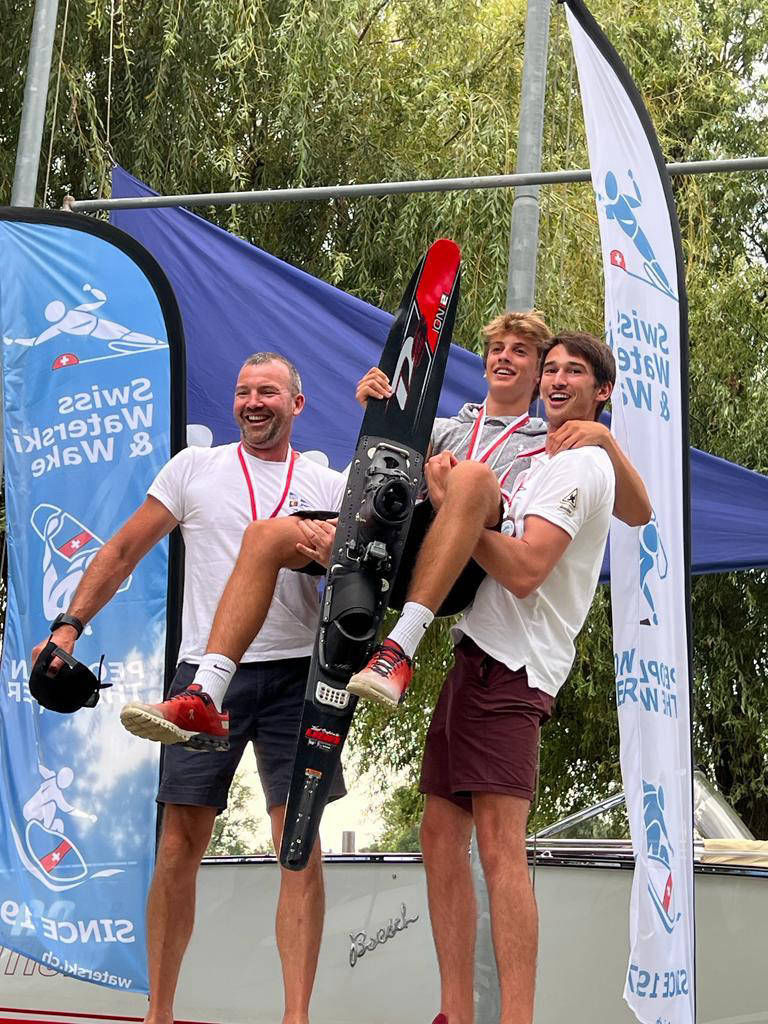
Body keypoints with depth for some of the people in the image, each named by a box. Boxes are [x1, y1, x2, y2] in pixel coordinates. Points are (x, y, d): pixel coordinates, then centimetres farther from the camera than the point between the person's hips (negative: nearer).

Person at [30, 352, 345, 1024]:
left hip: (295, 674, 0)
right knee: (179, 849, 0)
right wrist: (70, 624, 2)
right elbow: (124, 552, 11)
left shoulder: (329, 485, 12)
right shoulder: (195, 469, 10)